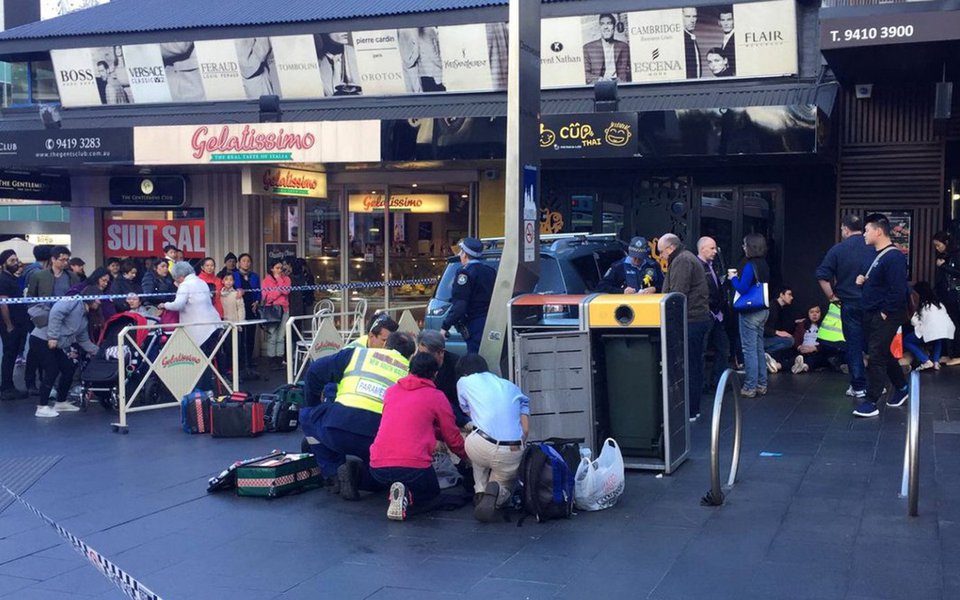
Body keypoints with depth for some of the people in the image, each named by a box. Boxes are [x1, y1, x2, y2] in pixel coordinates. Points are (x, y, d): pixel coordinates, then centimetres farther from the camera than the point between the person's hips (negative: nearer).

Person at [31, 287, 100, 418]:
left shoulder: (83, 318, 19)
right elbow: (56, 312, -25)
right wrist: (53, 336, -27)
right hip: (42, 339, -10)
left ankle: (61, 402, 23)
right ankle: (42, 407, -6)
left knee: (69, 369, 10)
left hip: (56, 345, 10)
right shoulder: (74, 301, -10)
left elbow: (84, 340, 26)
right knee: (52, 371, -13)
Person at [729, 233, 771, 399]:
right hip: (762, 310, 8)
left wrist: (733, 278, -6)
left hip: (750, 313, -8)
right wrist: (739, 275, 11)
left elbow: (743, 288, -22)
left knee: (749, 349, -3)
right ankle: (761, 384, 21)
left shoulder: (750, 265, -18)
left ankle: (750, 387, 1)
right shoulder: (763, 264, 7)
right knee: (759, 348, 15)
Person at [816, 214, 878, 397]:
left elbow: (822, 276, -8)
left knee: (854, 345, 5)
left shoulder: (838, 249, -5)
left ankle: (858, 387, 7)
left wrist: (831, 296, 2)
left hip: (850, 304, -2)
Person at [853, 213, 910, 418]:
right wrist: (864, 281, 4)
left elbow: (898, 290, -23)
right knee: (884, 354, 20)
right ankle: (901, 388, 36)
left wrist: (886, 313, -19)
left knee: (877, 357, -8)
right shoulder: (876, 255, 11)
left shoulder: (894, 257, -19)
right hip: (871, 314, 10)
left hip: (885, 316, -10)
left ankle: (871, 403, -4)